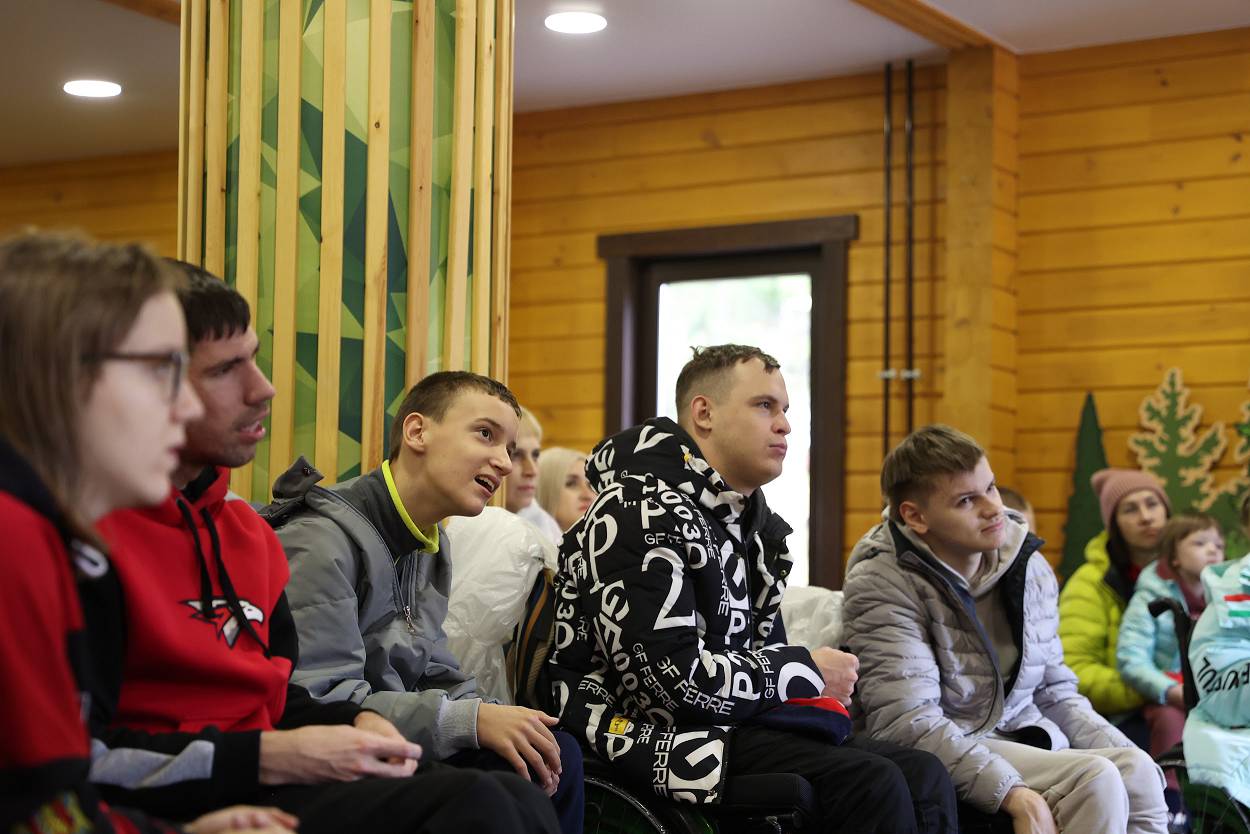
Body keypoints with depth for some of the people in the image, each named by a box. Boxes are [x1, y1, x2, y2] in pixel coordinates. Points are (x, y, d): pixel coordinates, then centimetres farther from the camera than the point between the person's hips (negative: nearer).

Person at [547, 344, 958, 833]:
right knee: (872, 785, -25)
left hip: (733, 720, 9)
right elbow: (672, 679, -21)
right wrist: (807, 670, -10)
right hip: (659, 735, -9)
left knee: (924, 778, -7)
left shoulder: (746, 520, 16)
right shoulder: (642, 513, -13)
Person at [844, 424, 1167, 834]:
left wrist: (1126, 755, 0)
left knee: (1138, 773, -20)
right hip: (944, 757, -6)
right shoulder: (883, 584, -11)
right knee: (1096, 781, -26)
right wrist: (1014, 793, -31)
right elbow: (908, 720, -21)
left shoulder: (1030, 568, 8)